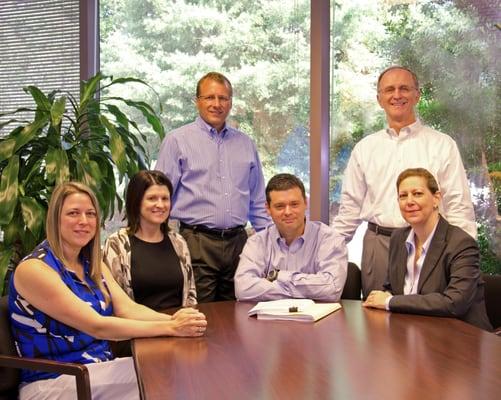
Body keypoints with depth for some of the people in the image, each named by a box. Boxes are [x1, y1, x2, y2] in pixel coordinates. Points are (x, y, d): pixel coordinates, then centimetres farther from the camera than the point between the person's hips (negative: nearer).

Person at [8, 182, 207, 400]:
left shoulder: (92, 264, 10)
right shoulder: (34, 268, -16)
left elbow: (127, 309, -2)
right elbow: (96, 326, -22)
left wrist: (173, 319, -22)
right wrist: (171, 327, -26)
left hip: (100, 370, 7)